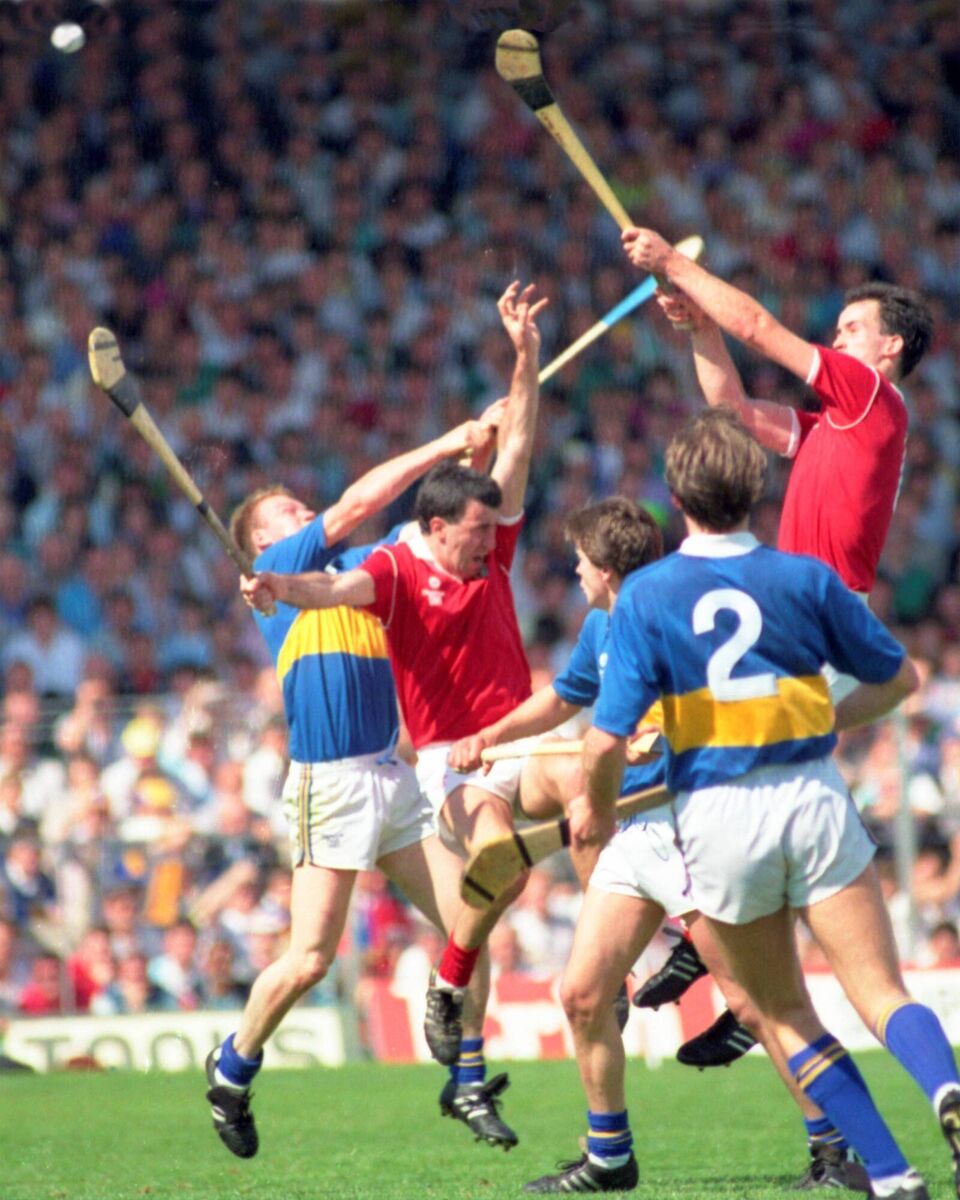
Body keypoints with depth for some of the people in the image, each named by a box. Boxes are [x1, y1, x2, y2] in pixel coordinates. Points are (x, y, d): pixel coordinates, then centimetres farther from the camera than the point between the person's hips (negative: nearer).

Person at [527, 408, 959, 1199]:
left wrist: (597, 808, 10)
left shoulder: (645, 597, -5)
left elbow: (607, 740, -10)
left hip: (717, 817, -1)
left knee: (786, 1014, 12)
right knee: (882, 995, -2)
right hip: (813, 800, 1)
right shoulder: (806, 578, 0)